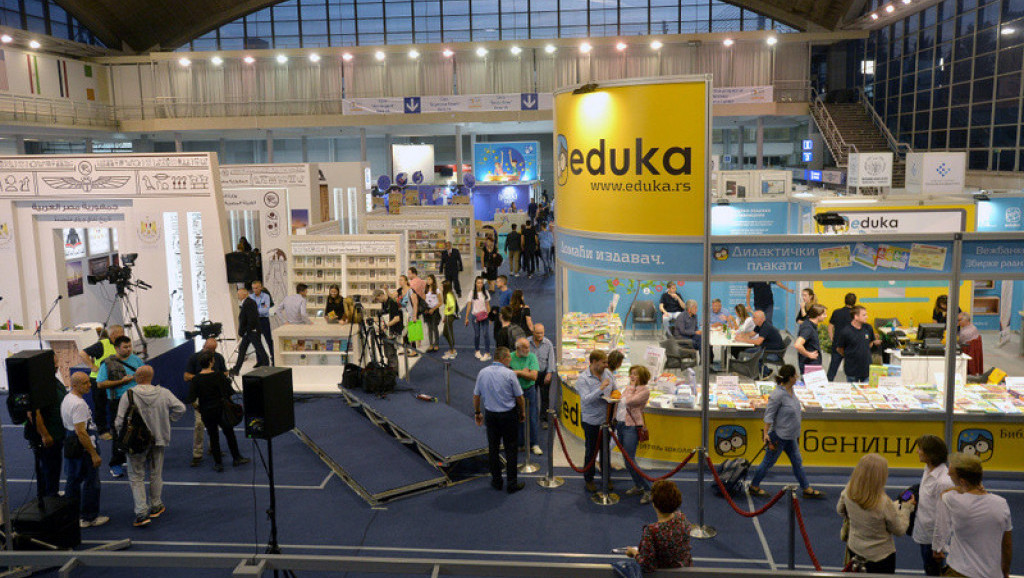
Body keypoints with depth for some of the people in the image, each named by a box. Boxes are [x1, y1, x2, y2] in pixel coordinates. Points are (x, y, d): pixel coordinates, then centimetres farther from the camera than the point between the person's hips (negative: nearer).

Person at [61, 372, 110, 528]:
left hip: (70, 449, 10)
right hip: (83, 450, -10)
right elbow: (81, 432, -26)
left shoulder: (66, 399, 10)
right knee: (91, 483, 2)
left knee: (73, 481, 20)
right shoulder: (78, 404, -23)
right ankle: (89, 518, 11)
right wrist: (94, 454, -22)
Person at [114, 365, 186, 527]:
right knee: (156, 474, 19)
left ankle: (141, 512, -1)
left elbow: (120, 421, -13)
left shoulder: (128, 395, -15)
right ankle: (156, 506, 32)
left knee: (136, 477, 7)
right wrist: (168, 420, 8)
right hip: (158, 439, 3)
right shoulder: (164, 393, -8)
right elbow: (180, 408, -7)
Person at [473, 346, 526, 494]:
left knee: (493, 448, 13)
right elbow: (519, 396, -5)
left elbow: (476, 395, 5)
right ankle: (512, 483, 8)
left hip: (491, 415, 3)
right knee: (510, 449, 5)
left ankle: (496, 481, 21)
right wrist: (522, 412, 11)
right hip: (508, 415, -3)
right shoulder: (509, 374, -13)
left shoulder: (482, 373, -3)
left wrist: (477, 412, 18)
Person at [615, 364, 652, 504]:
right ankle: (638, 486, 24)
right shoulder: (628, 388, 15)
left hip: (632, 427, -8)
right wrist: (615, 420, 13)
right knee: (627, 459, 12)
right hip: (620, 424, 8)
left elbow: (629, 401, -20)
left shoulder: (645, 391, -9)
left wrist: (632, 387, -8)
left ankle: (647, 489, -4)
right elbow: (619, 403, 20)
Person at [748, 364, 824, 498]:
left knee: (797, 462, 16)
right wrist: (766, 433, -20)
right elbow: (769, 415, -21)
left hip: (790, 436, 9)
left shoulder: (790, 389, 2)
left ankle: (807, 489, 27)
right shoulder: (778, 394, -25)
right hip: (779, 436, -9)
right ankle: (753, 487, 19)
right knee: (768, 462, 4)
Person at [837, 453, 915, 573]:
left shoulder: (848, 492, -18)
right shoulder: (883, 503, -32)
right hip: (879, 555, -5)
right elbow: (900, 530, -15)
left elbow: (840, 510, 3)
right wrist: (906, 507, -3)